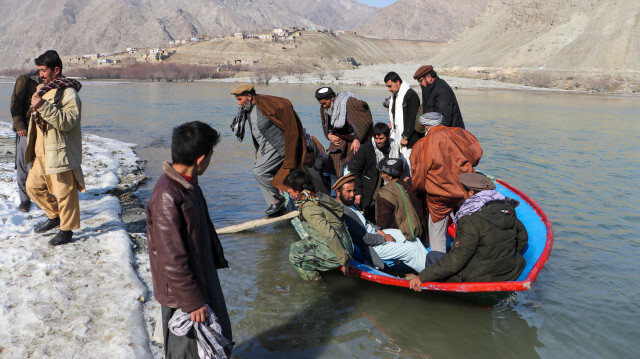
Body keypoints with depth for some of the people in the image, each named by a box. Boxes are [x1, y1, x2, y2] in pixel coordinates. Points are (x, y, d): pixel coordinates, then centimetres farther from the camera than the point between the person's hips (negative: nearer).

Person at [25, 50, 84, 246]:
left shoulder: (68, 93, -13)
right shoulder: (42, 89, 15)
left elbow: (68, 122, -26)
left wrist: (44, 106, -32)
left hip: (61, 154, -9)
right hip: (42, 153, 9)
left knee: (64, 193, 0)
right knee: (33, 186, 15)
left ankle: (67, 229, 14)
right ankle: (54, 216, 33)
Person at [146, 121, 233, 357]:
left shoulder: (188, 183, 1)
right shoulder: (166, 196, -30)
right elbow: (172, 260, -27)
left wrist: (217, 259, 21)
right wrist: (192, 302, -21)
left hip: (204, 278, 9)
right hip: (182, 293, -9)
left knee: (220, 339, 24)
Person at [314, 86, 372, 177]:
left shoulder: (349, 102, -24)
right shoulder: (324, 108, -3)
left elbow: (365, 121, -19)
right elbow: (325, 124, 16)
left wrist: (357, 139, -18)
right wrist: (329, 135, -4)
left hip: (357, 136, -6)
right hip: (340, 138, 6)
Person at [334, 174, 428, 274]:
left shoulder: (349, 204, 6)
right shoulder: (342, 214, -27)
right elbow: (363, 238, -26)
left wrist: (378, 230, 2)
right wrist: (384, 238, -13)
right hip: (371, 248, -10)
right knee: (412, 249, -7)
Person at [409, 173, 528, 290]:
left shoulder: (472, 221, -25)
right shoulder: (508, 208, -3)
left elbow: (455, 260, -23)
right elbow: (523, 237, 10)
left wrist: (423, 277, -18)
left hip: (479, 281, -8)